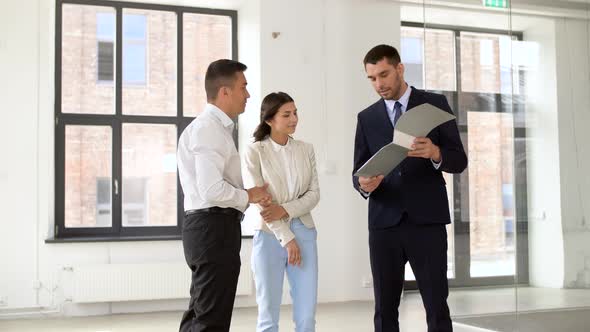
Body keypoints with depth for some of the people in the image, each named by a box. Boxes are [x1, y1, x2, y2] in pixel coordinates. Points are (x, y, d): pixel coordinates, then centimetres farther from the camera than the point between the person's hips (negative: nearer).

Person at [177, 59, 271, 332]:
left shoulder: (215, 127, 18)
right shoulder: (209, 128, -14)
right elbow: (212, 190, -24)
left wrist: (245, 196, 7)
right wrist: (248, 196, -9)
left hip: (210, 226, 10)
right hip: (214, 227, -10)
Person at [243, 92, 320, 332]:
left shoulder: (306, 150, 8)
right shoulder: (255, 152, -3)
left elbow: (314, 194, 3)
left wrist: (285, 210, -14)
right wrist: (286, 238, -11)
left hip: (304, 233, 3)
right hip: (270, 235, -3)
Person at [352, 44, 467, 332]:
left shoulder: (435, 104, 4)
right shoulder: (366, 118, 12)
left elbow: (459, 161, 0)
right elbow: (358, 173, 9)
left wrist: (435, 153, -22)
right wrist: (364, 184, -15)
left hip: (427, 221, -2)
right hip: (384, 223, 3)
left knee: (437, 307, -3)